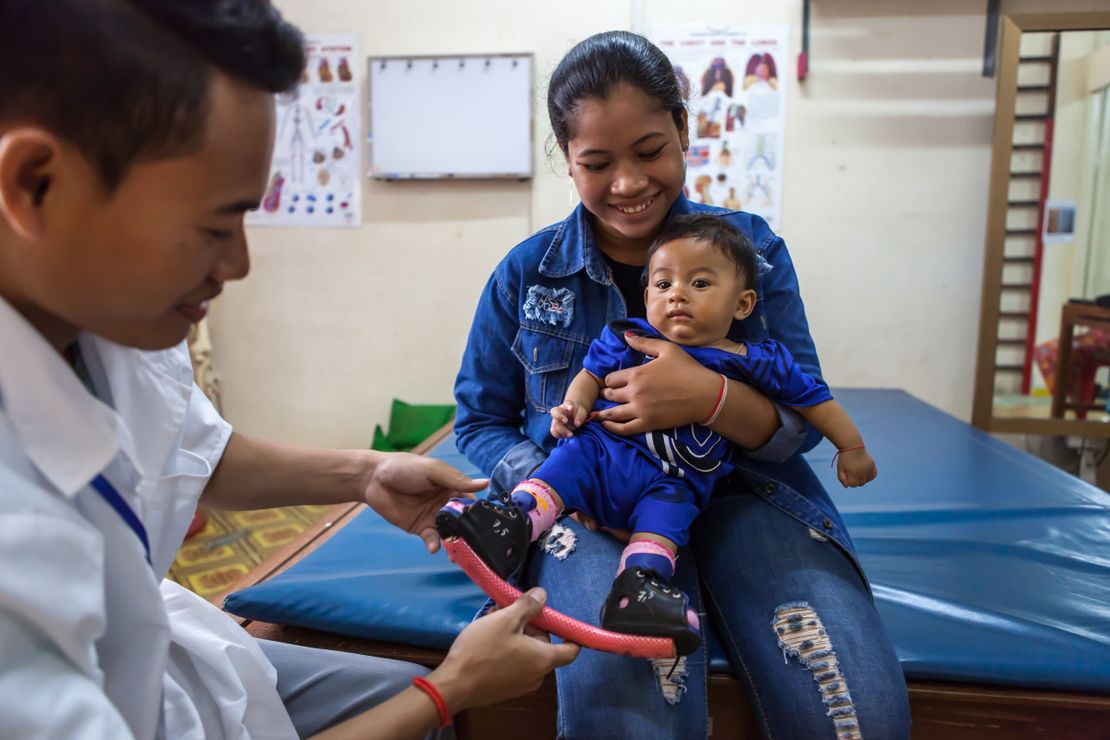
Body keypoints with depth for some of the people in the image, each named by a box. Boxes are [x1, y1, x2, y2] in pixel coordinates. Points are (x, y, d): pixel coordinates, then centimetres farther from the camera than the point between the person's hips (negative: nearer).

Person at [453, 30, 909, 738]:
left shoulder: (751, 247, 3)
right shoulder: (525, 273, 3)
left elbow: (803, 422, 1)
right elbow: (481, 421, 10)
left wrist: (711, 398, -22)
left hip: (740, 488, 2)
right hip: (594, 504, -1)